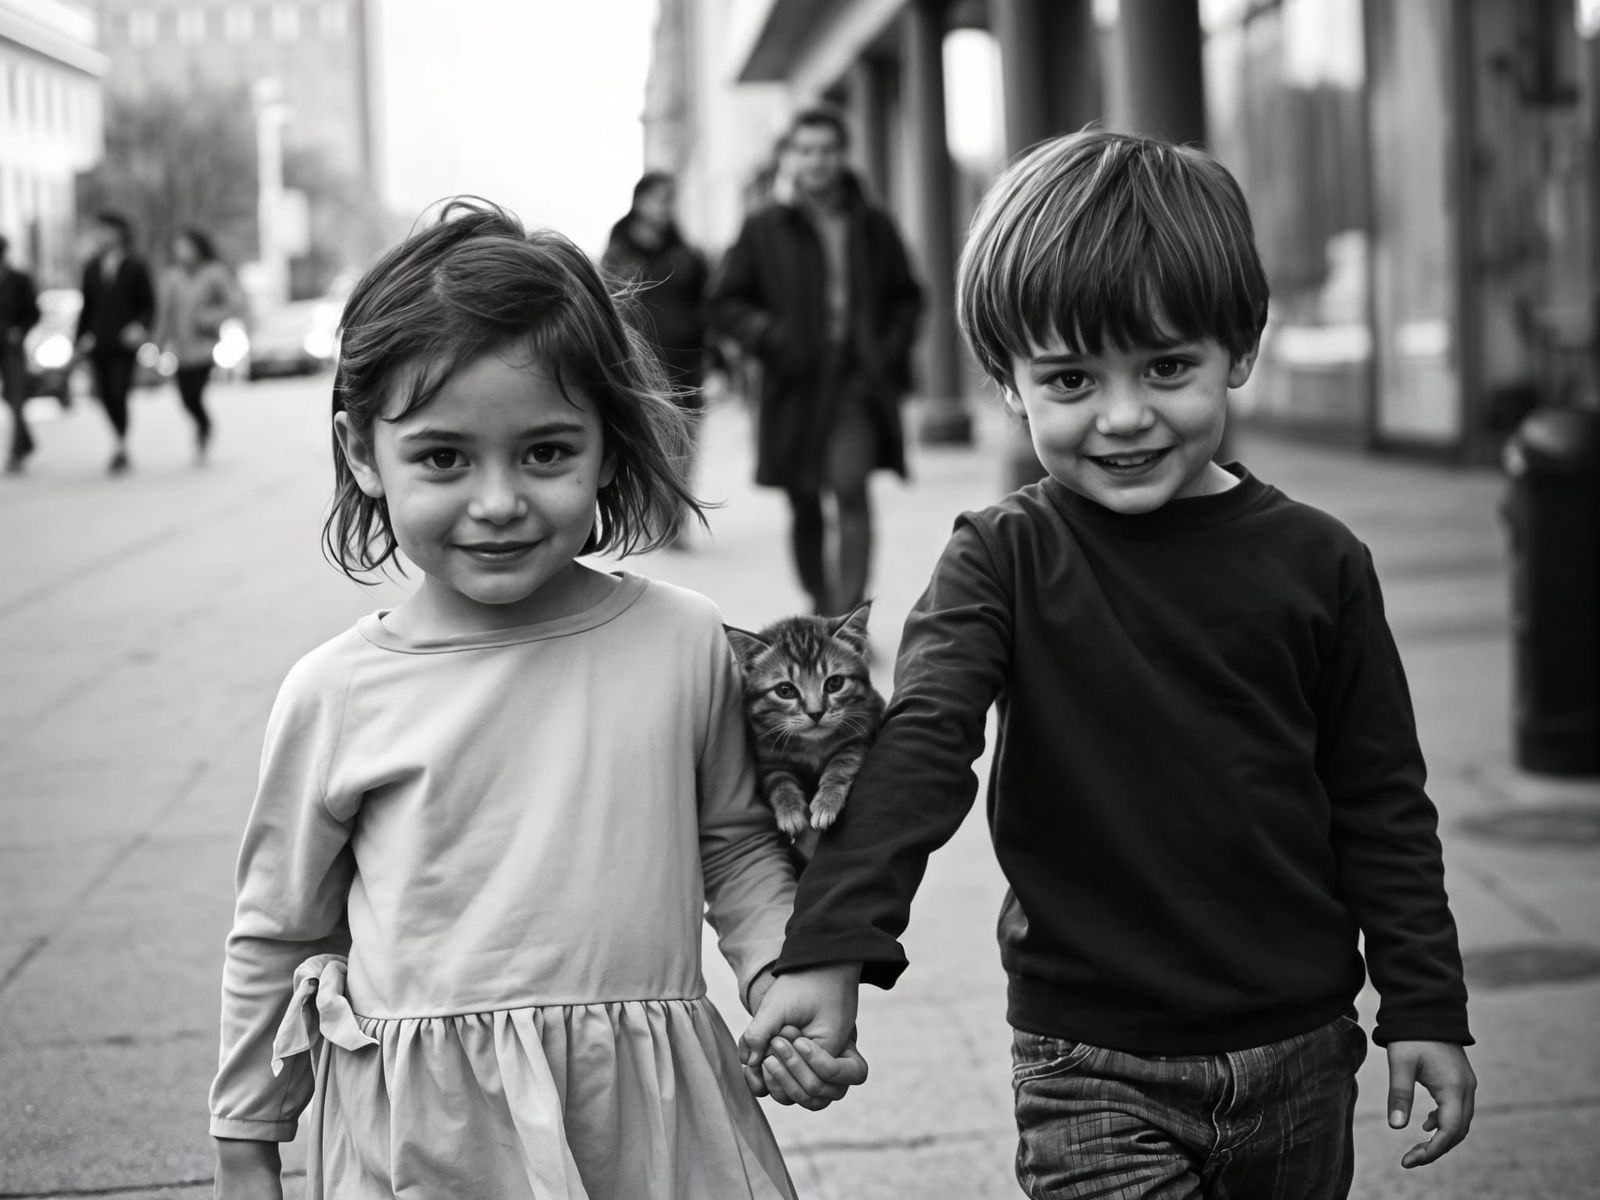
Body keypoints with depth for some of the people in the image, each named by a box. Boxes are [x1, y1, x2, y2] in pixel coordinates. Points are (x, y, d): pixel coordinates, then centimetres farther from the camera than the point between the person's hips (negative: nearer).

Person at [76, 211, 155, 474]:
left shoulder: (136, 267, -3)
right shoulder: (92, 267, 8)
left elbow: (148, 305, 0)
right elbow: (87, 304, 14)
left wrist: (141, 327, -18)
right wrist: (82, 337, 6)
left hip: (124, 343, -4)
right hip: (97, 343, 4)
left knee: (119, 395, -10)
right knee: (105, 396, 3)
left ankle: (122, 450, 1)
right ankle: (121, 443, 21)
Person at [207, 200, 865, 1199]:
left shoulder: (685, 644, -2)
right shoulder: (337, 696, -5)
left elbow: (739, 846, 15)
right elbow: (278, 937, 7)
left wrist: (782, 975, -2)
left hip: (654, 1116, 2)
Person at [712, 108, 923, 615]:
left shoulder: (873, 226, 8)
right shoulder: (763, 228, 3)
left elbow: (906, 297, 18)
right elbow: (726, 300, 6)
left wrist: (892, 348, 2)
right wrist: (767, 336, -10)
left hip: (858, 382, -1)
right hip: (795, 383, 1)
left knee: (851, 486, -20)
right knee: (804, 508, 9)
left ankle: (847, 613, -21)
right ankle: (822, 606, 27)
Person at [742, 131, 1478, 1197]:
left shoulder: (1315, 563, -2)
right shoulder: (1005, 561, -6)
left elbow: (1382, 803, 5)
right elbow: (916, 748, -19)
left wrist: (1426, 1008, 6)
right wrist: (832, 944, -31)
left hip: (1298, 1054, 2)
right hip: (1092, 1067, -2)